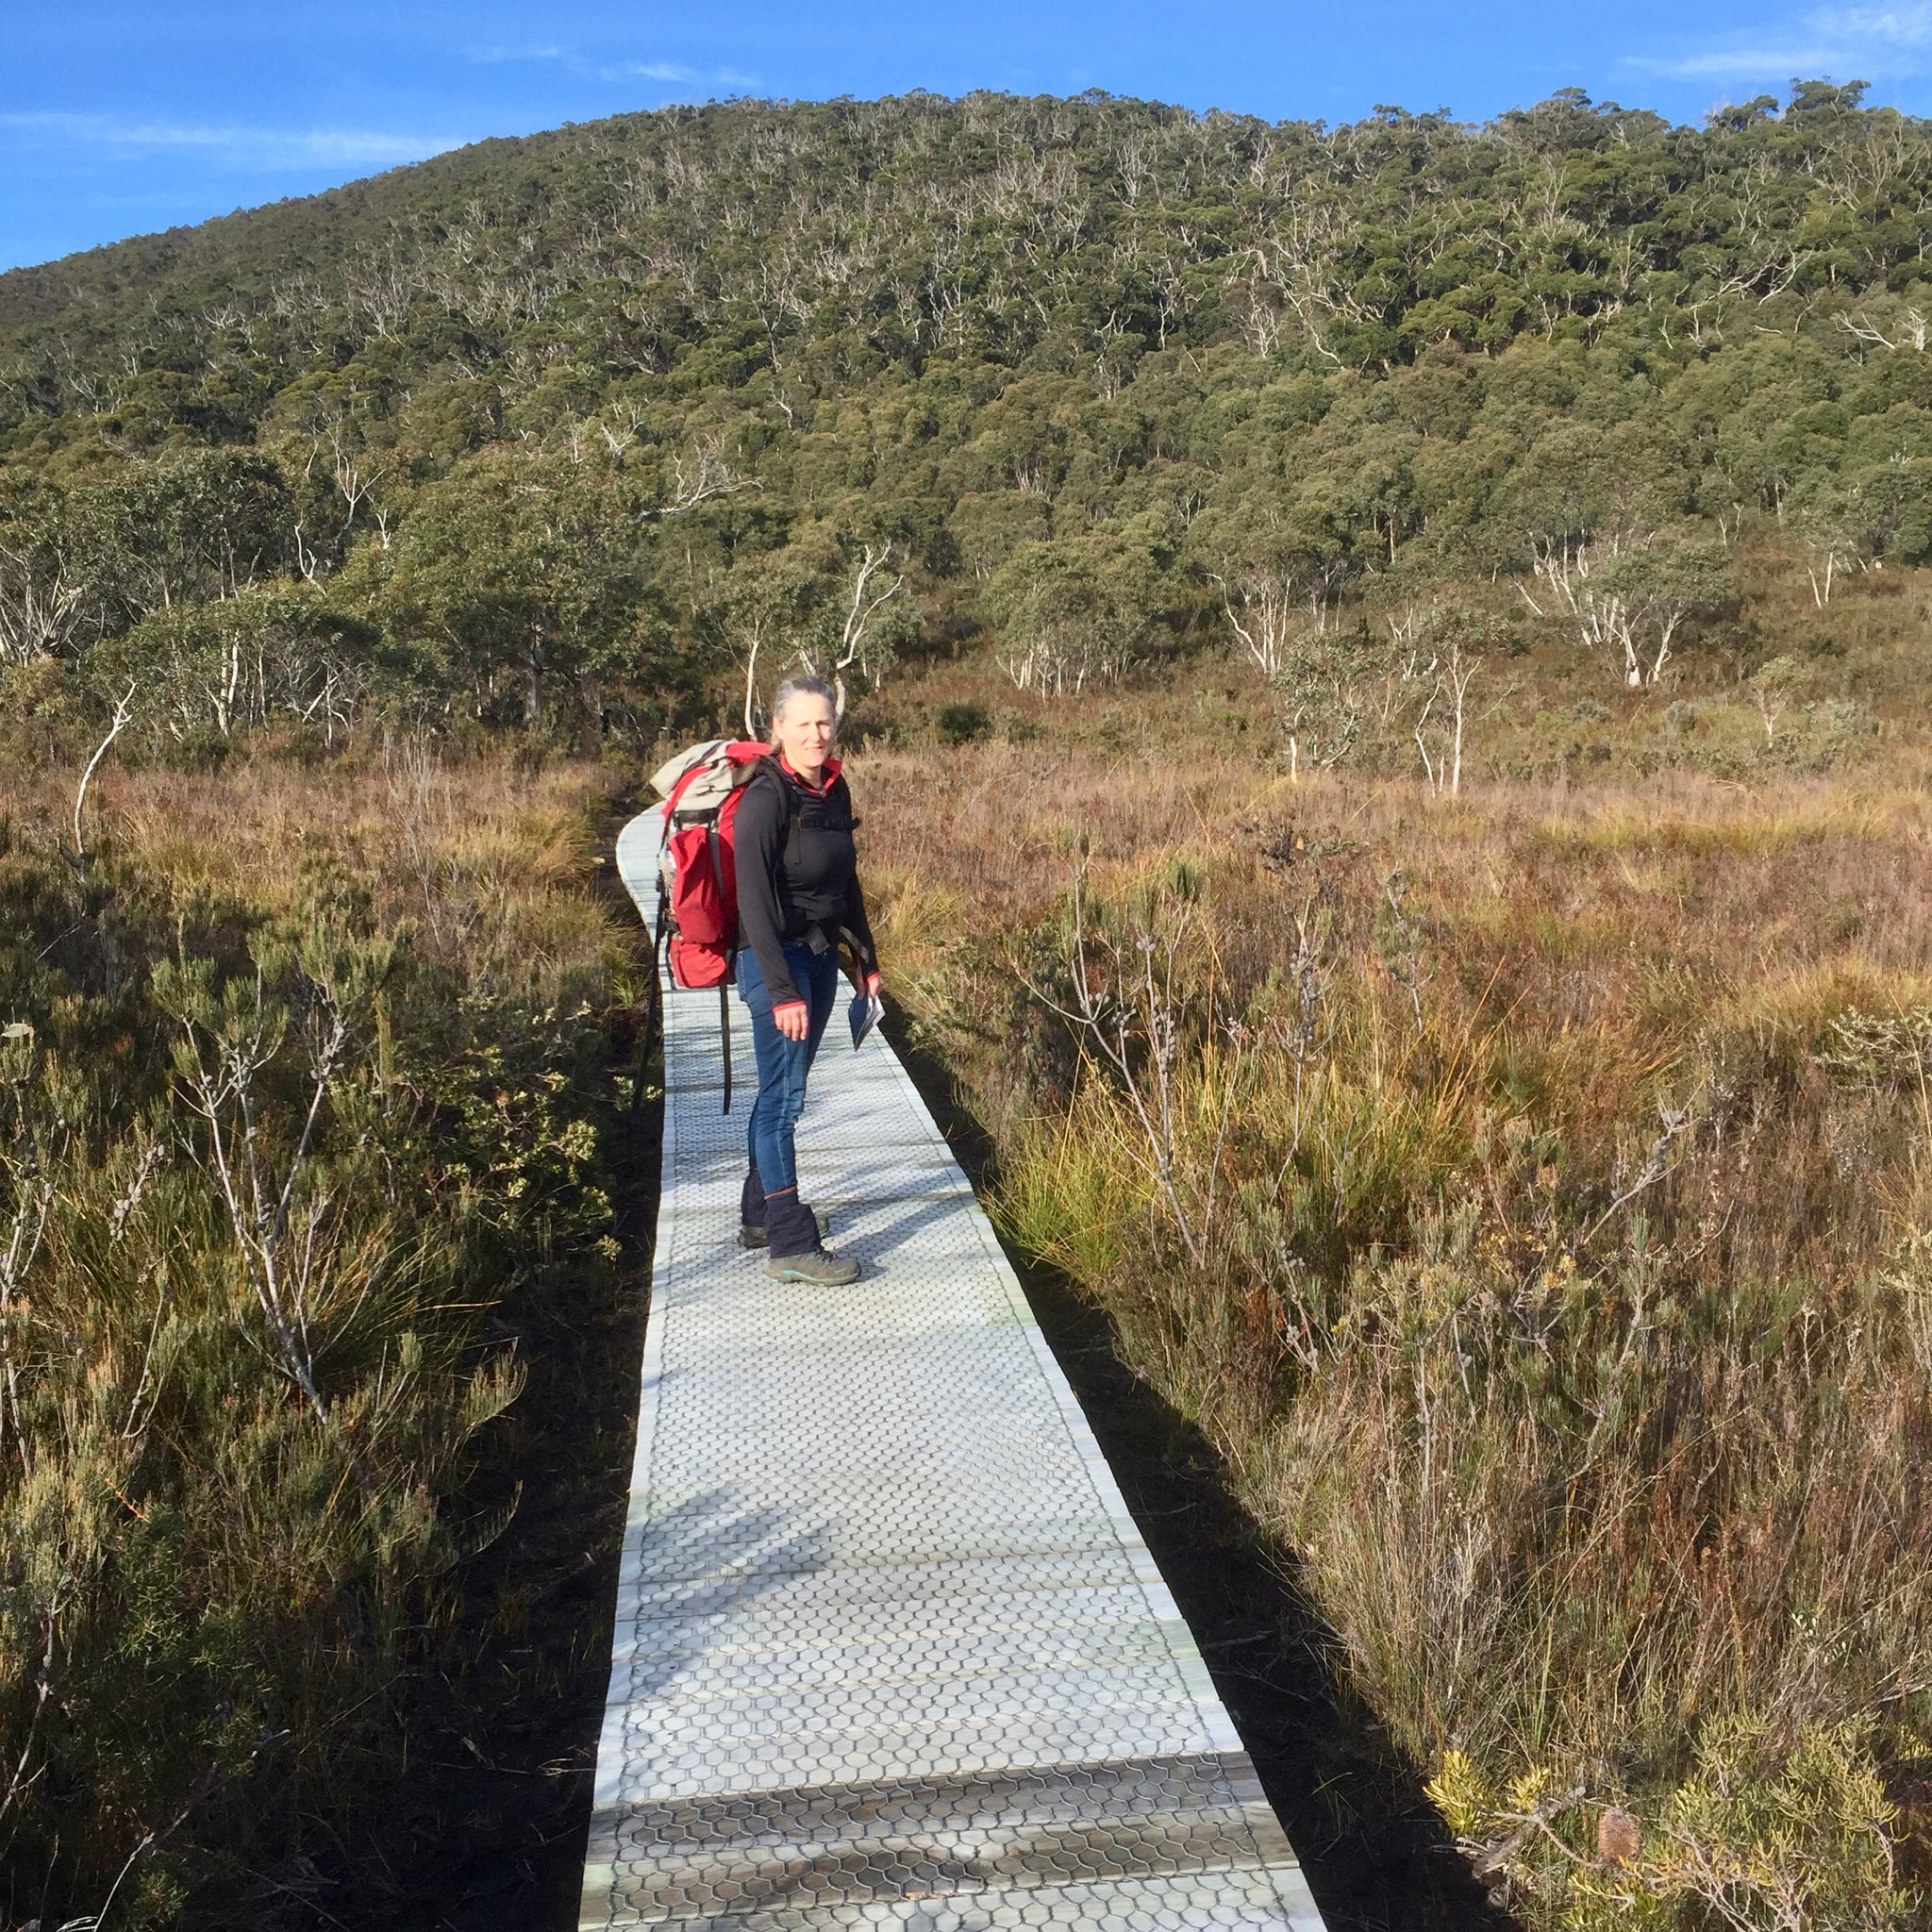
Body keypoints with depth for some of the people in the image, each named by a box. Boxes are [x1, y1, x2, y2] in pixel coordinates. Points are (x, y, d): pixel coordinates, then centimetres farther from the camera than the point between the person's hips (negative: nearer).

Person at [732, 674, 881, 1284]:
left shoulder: (833, 790, 7)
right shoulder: (765, 798, -17)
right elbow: (755, 902, -21)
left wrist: (865, 956, 18)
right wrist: (782, 991, -23)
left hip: (821, 956, 8)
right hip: (775, 958, -8)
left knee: (784, 1090, 16)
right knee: (783, 1097, -6)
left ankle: (759, 1214, 29)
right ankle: (791, 1246, -3)